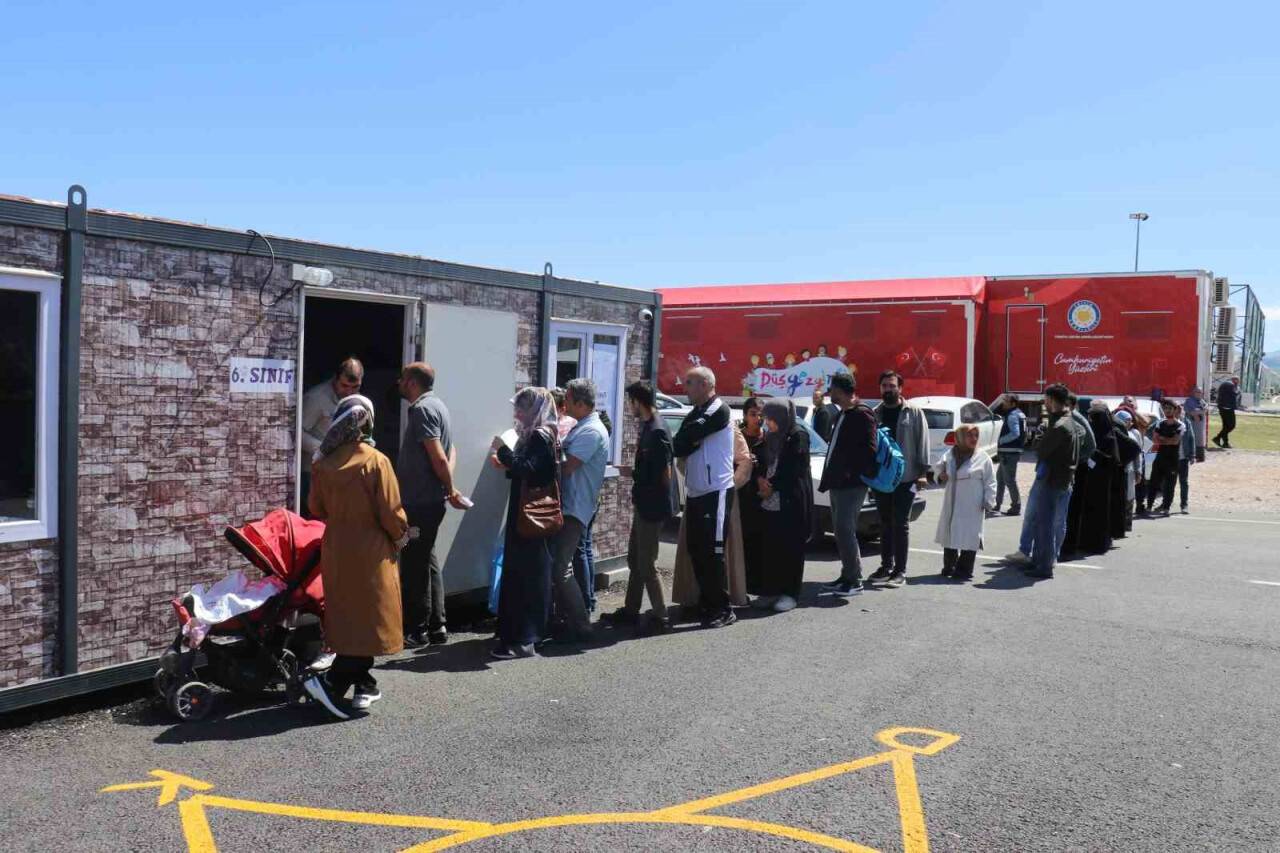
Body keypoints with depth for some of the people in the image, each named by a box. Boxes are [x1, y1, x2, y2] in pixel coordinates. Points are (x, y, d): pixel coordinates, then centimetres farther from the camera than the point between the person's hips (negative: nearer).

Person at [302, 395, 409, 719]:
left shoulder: (323, 463, -3)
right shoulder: (376, 461, -17)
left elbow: (317, 509, 6)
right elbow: (391, 512, -13)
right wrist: (401, 537, 5)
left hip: (336, 549, 5)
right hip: (370, 551, -5)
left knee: (346, 616, 14)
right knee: (367, 618, 4)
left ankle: (363, 686, 23)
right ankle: (332, 684, -5)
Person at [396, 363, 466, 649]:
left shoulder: (422, 409, -15)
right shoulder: (436, 405, 16)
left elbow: (438, 456, -21)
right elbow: (450, 452, 17)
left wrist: (450, 490, -10)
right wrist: (448, 488, 4)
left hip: (420, 502, -10)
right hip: (430, 500, 10)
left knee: (414, 566, -2)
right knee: (427, 562, 15)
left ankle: (417, 631, 6)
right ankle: (436, 627, 21)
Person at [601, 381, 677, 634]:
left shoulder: (657, 431, -20)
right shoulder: (647, 426, 8)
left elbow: (664, 475, -23)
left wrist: (632, 473, -12)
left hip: (653, 506, -10)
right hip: (644, 504, 10)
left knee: (646, 564, -3)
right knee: (635, 559, 18)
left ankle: (660, 618, 6)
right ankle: (631, 611, 29)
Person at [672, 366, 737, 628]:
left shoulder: (719, 410, -10)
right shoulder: (695, 414, 17)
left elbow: (684, 438, -17)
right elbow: (679, 447, 5)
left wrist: (688, 441, 1)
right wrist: (693, 442, -12)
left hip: (716, 491, -8)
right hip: (695, 492, 8)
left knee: (713, 552, -7)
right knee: (696, 550, 10)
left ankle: (722, 610, 0)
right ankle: (706, 604, 19)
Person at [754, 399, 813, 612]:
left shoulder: (798, 435, -7)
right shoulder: (770, 437, 15)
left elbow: (793, 469, -12)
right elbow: (764, 464, 16)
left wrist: (772, 485, -10)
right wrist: (761, 480, -4)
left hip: (792, 502, -7)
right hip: (771, 502, 7)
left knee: (791, 548, -2)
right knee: (771, 548, 6)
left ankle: (790, 594, 2)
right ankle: (772, 590, 13)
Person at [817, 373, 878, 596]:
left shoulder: (862, 414, -11)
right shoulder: (843, 415, 19)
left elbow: (869, 449, -18)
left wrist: (856, 474, -18)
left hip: (851, 485, -10)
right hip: (838, 484, 10)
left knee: (845, 530, -10)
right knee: (841, 531, 13)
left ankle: (854, 580, -3)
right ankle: (847, 576, 20)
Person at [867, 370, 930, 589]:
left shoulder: (913, 412, -2)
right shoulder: (876, 414, 10)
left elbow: (922, 441, -5)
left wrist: (922, 471, -11)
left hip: (905, 477, -5)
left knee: (901, 524, -1)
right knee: (885, 523, 12)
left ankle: (900, 571, 4)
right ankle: (886, 565, 22)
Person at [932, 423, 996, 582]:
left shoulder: (983, 459, -3)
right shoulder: (949, 456, 5)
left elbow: (990, 482, -2)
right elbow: (938, 469, 16)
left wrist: (988, 502, -9)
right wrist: (940, 477, -7)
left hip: (972, 508, -4)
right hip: (951, 505, 4)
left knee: (969, 537, -4)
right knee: (949, 535, 13)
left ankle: (964, 569, 7)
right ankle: (949, 567, 28)